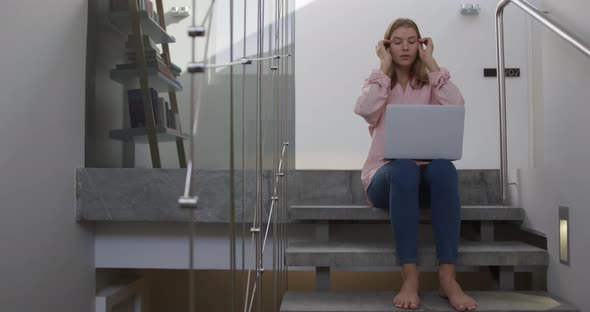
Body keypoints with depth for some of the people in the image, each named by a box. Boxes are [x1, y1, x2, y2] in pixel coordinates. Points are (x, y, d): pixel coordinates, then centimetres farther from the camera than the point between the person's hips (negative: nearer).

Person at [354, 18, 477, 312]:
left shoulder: (429, 85, 13)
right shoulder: (378, 83, 10)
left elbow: (456, 106, -11)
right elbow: (365, 110, -16)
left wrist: (431, 62, -2)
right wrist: (384, 66, -6)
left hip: (424, 171, 2)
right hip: (385, 174, -2)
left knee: (444, 167, -33)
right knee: (404, 169, -37)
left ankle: (447, 277, -36)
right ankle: (409, 277, -39)